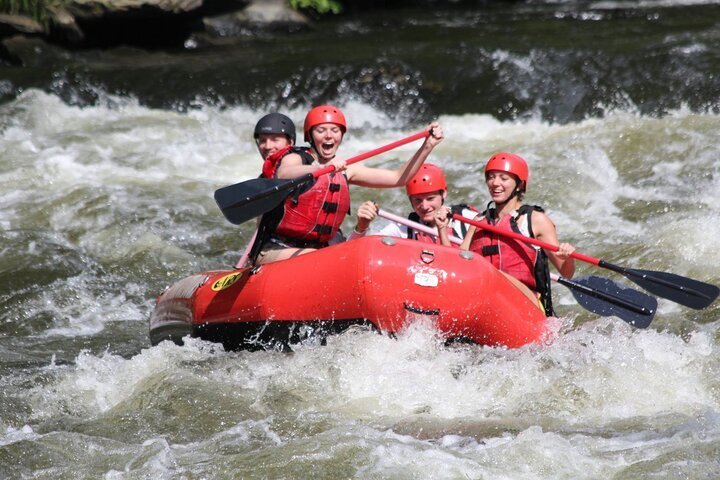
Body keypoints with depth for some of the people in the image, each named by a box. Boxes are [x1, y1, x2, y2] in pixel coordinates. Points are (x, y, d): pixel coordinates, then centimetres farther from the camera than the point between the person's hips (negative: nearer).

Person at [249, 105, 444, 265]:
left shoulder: (346, 171, 13)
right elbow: (282, 175, -31)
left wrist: (427, 146, 0)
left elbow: (398, 178, 13)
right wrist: (322, 168, -48)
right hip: (275, 251, -7)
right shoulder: (294, 158, -4)